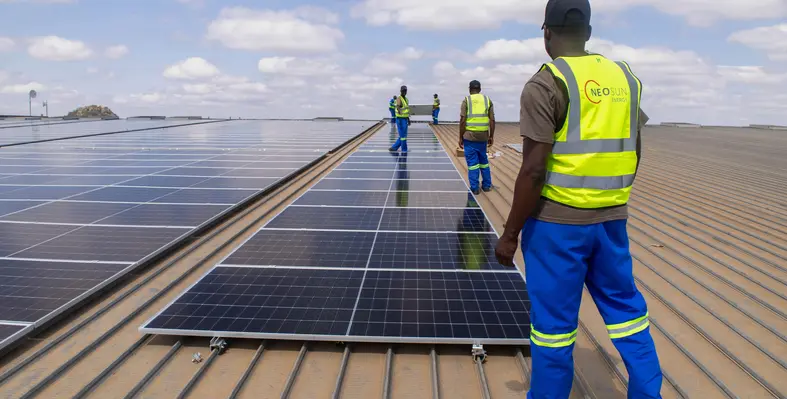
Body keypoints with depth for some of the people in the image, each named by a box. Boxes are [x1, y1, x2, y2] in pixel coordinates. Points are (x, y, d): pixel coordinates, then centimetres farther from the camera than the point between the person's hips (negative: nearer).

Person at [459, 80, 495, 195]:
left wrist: (460, 137, -1)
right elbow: (492, 120, 3)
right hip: (483, 136, 3)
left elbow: (462, 121, -8)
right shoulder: (487, 100, 5)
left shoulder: (466, 100, -3)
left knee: (472, 162, 3)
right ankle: (487, 185, 24)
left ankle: (475, 188, 5)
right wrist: (491, 136, 12)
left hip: (469, 136, -3)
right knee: (484, 160, 18)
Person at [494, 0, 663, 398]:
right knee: (625, 306, 20)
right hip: (611, 218, 6)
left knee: (553, 321, 6)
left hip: (558, 221, -6)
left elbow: (533, 171, -17)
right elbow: (634, 155, 14)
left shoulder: (546, 84, -12)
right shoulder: (625, 77, 8)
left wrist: (510, 234, -9)